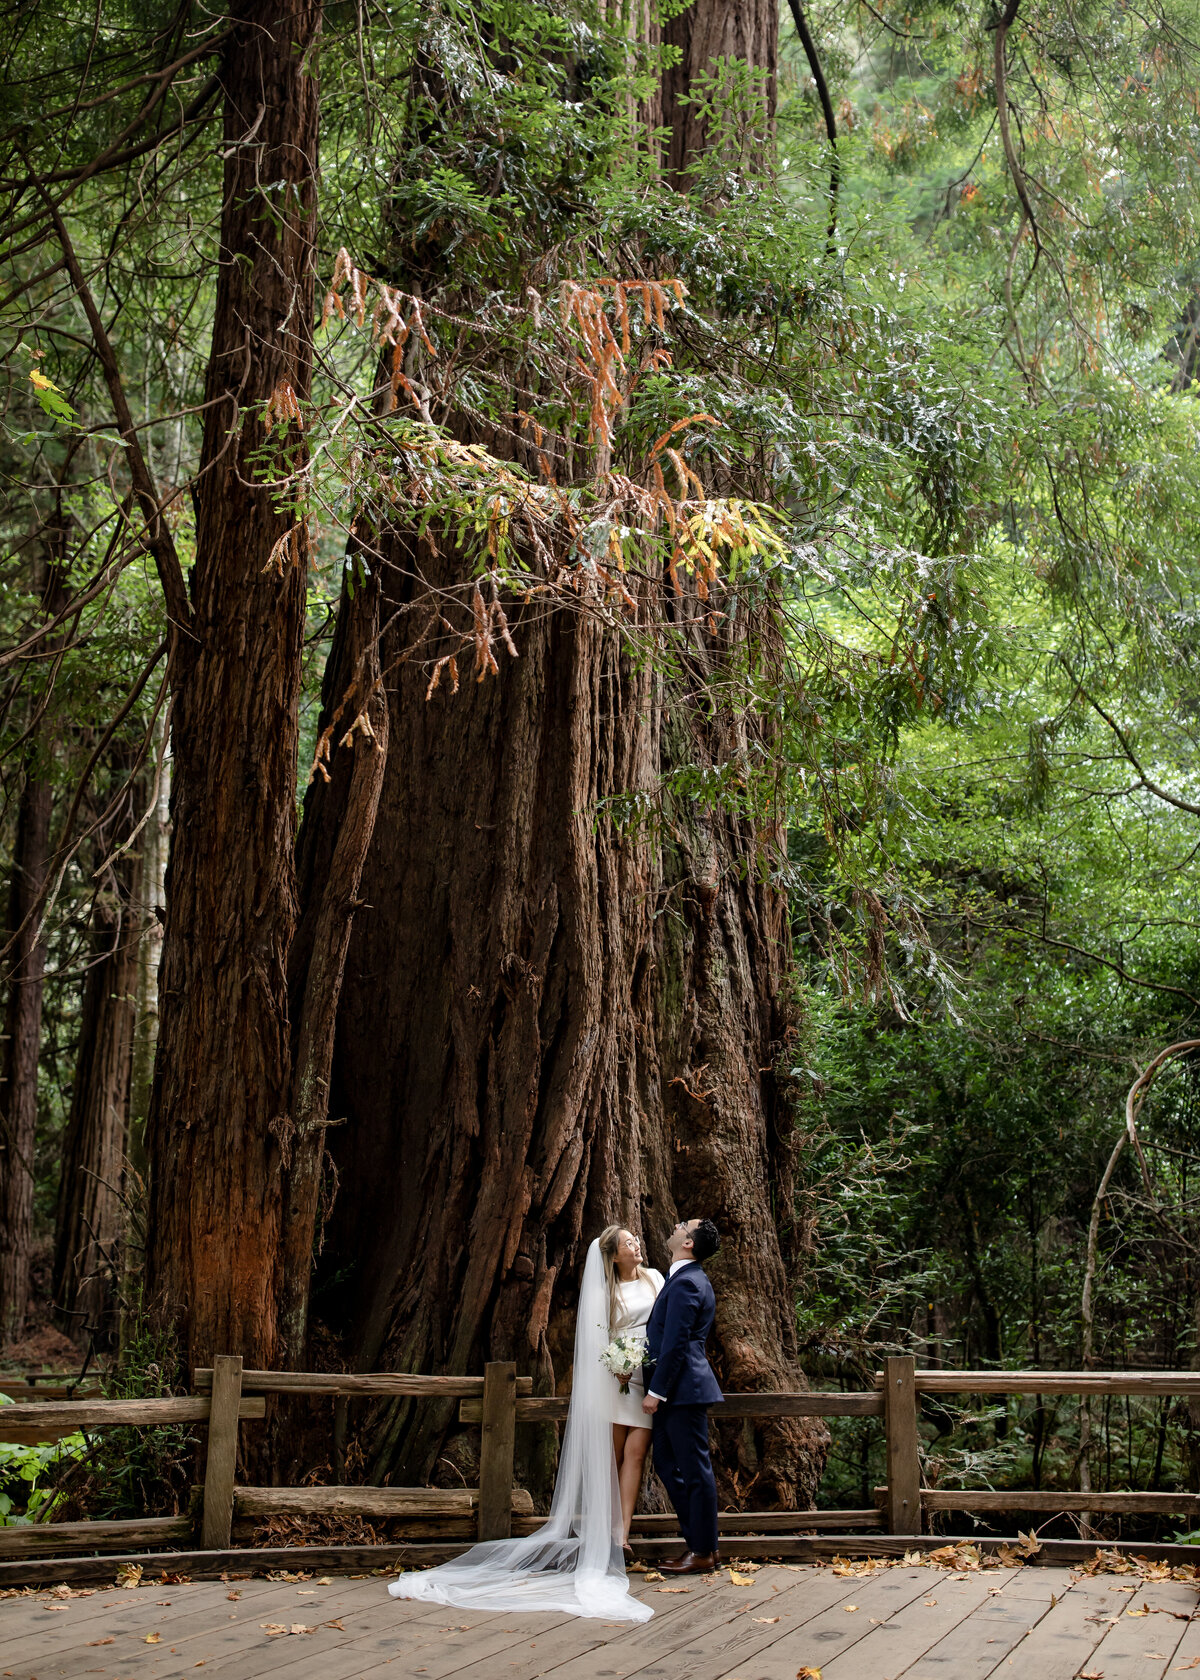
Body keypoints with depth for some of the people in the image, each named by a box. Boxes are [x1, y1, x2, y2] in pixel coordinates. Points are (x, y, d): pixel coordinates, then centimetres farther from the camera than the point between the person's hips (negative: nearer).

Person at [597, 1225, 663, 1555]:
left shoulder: (653, 1277, 11)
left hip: (654, 1376, 1)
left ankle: (621, 1535, -12)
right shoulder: (607, 1290, 3)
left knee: (635, 1454, -8)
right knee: (614, 1455, -1)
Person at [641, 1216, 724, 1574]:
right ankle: (700, 1542, 20)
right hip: (675, 1393, 11)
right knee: (667, 1464, 14)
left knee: (695, 1471, -3)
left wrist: (656, 1391, -17)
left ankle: (703, 1552, 4)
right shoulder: (685, 1279, 18)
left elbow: (675, 1343, -19)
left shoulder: (685, 1283, -15)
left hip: (683, 1389, -11)